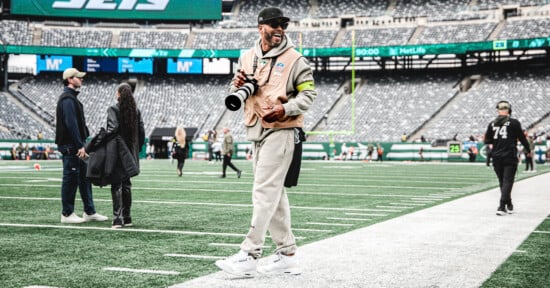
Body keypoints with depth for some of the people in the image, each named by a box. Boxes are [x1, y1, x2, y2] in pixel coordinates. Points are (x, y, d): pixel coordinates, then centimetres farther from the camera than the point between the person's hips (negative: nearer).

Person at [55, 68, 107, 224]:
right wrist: (80, 146, -22)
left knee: (85, 177, 11)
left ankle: (90, 212, 17)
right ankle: (67, 214, 3)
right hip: (70, 146, -10)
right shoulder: (67, 99, -13)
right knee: (70, 179, -4)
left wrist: (82, 144, 16)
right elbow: (71, 124, -21)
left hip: (76, 146, 10)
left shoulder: (72, 98, 19)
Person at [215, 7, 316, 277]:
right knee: (274, 194, 11)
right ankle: (287, 255, 20)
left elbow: (308, 94, -6)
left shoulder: (294, 59, -4)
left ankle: (249, 255, -13)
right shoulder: (246, 57, 12)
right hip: (256, 132, 7)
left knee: (265, 192, -12)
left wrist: (285, 108, -22)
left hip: (282, 131, -7)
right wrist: (237, 85, -6)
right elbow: (235, 97, 17)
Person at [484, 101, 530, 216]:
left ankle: (509, 206, 24)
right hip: (510, 157, -4)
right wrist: (528, 150, 16)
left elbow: (487, 141, 9)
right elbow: (522, 138, 0)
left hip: (496, 157, 4)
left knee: (502, 182, 15)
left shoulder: (492, 124, 4)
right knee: (507, 182, -2)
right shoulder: (514, 123, -6)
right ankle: (501, 206, -14)